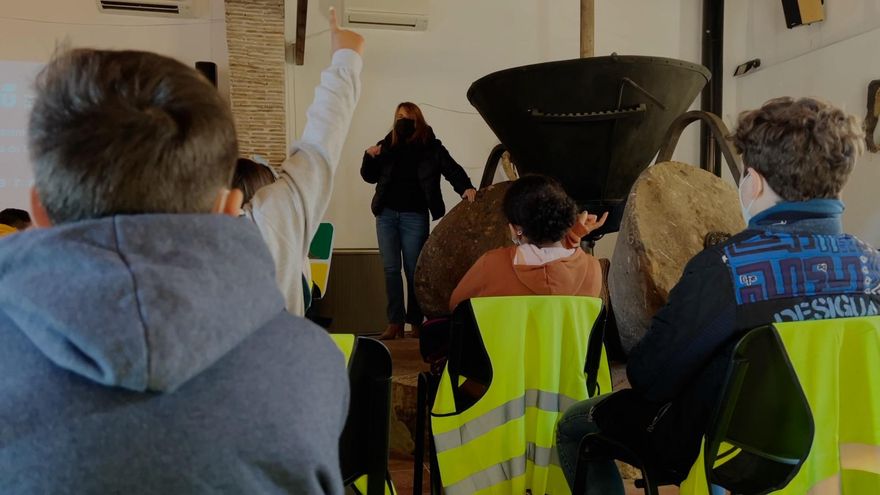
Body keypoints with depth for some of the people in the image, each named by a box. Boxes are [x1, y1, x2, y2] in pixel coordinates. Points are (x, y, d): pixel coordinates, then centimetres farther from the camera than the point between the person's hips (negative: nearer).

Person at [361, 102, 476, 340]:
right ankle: (395, 322, 10)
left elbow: (451, 168, -13)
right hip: (387, 214, 3)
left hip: (415, 216, -3)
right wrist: (370, 156, -8)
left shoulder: (430, 146, -3)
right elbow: (370, 177, 12)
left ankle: (415, 323, 13)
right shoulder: (388, 145, 5)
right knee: (391, 269, 3)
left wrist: (466, 187, -33)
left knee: (413, 270, 3)